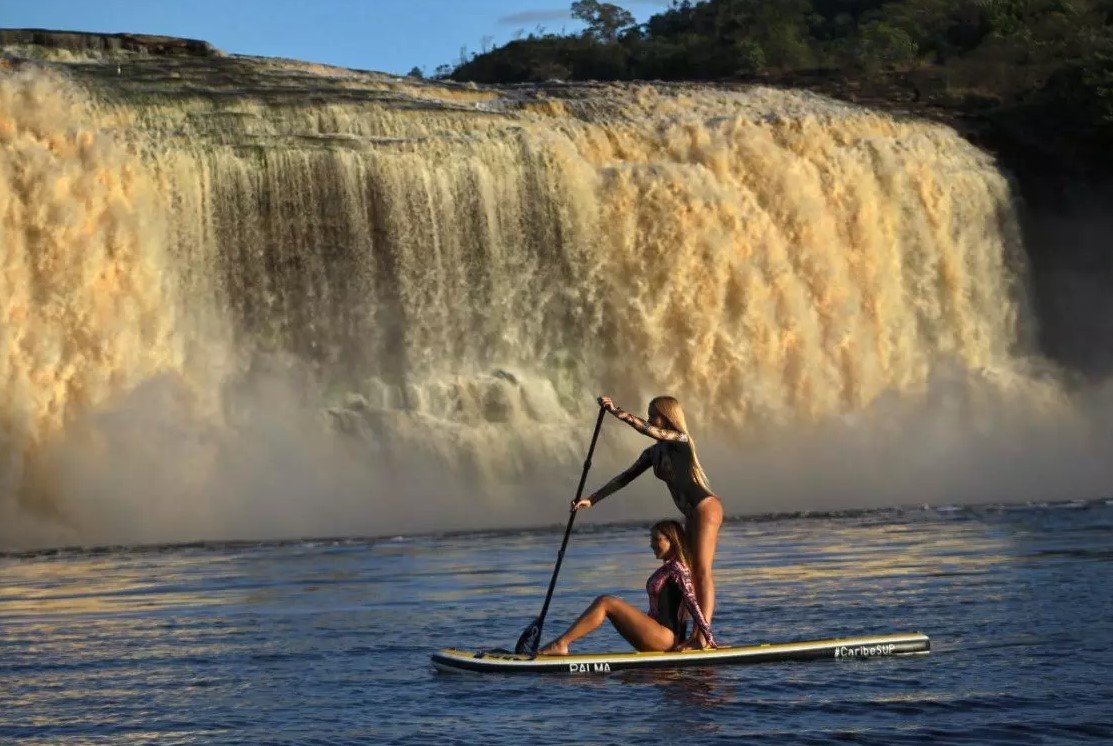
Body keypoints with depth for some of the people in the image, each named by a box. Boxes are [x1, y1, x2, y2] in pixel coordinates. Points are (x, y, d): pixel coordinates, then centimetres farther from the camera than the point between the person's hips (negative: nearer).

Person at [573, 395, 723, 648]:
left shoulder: (680, 440, -10)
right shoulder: (653, 453, 14)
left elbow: (649, 430, -28)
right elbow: (625, 478, 13)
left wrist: (617, 411, -31)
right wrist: (591, 499, 8)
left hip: (706, 507, -9)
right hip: (692, 514, 9)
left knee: (702, 570, -15)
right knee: (695, 573, 7)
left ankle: (703, 635, -20)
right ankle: (701, 635, 8)